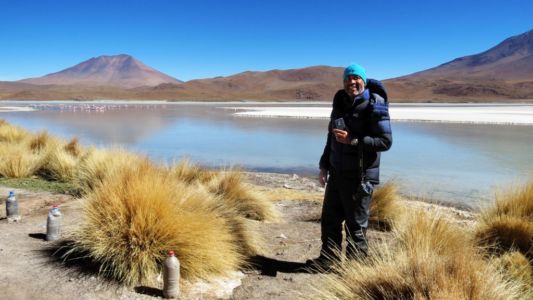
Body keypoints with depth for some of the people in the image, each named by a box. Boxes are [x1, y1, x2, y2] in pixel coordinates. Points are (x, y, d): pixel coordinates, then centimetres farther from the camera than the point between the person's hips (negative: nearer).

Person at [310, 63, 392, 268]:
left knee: (356, 224, 2)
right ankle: (328, 258, 30)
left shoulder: (374, 106, -11)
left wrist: (353, 140, -24)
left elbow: (385, 141, -17)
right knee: (329, 218, 14)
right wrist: (324, 166, 15)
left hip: (360, 176, -7)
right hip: (337, 173, 7)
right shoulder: (340, 103, 12)